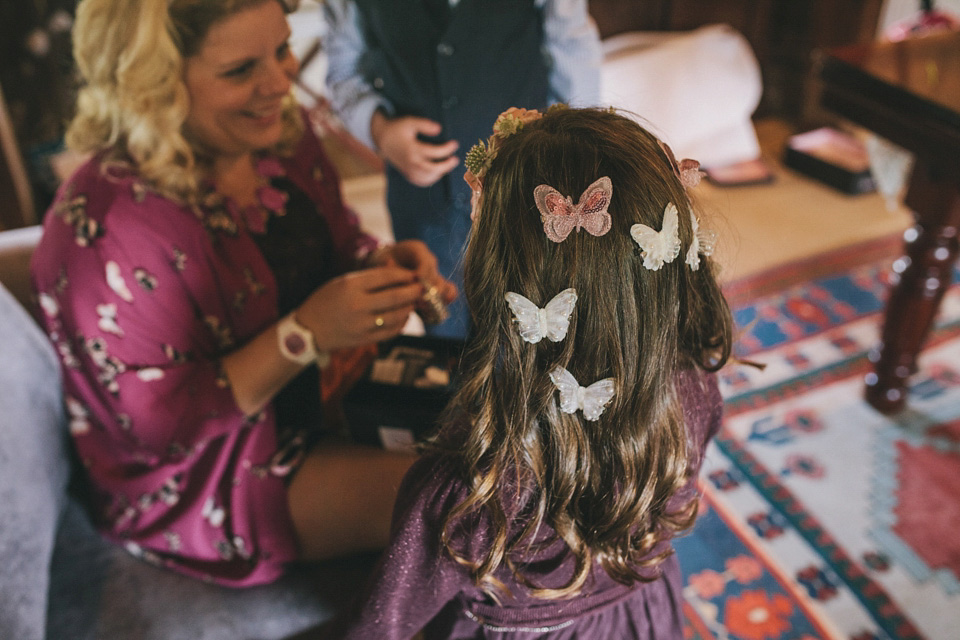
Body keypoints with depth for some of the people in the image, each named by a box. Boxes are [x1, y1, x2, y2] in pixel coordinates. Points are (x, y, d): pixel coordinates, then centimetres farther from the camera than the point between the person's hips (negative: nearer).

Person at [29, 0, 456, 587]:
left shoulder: (279, 135, -5)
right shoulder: (102, 226, -27)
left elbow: (338, 248, 10)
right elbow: (159, 424, -22)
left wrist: (382, 266, -14)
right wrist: (306, 333, -31)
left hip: (325, 393, 8)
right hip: (205, 480, -7)